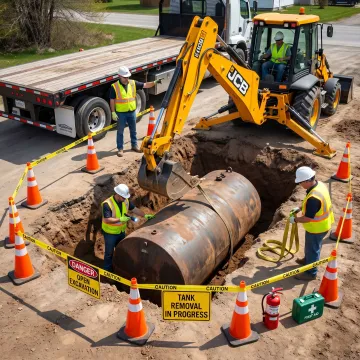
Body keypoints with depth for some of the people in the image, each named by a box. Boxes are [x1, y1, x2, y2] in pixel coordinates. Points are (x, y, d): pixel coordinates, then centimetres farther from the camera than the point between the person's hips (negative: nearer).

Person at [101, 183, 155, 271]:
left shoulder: (125, 201, -7)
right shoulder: (107, 204, -28)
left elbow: (135, 209, 4)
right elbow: (107, 220, -32)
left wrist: (145, 215, -5)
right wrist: (120, 219, -35)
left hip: (121, 231, 7)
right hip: (110, 233, -7)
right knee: (109, 253, 9)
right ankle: (107, 271, 27)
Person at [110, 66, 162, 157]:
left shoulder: (133, 83, -1)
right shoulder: (114, 87, -11)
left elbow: (145, 85, -2)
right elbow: (112, 101, -8)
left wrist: (155, 82, -17)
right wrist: (113, 113, -11)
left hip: (132, 112, 4)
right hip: (121, 113, -4)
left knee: (133, 130, 16)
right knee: (120, 132, 6)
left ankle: (134, 146, 32)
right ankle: (120, 149, 16)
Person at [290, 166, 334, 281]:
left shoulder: (313, 197, -39)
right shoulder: (320, 184, -9)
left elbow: (307, 218, -30)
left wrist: (295, 219, -14)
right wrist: (300, 208, 7)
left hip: (316, 228, -9)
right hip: (322, 224, 9)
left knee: (312, 249, 12)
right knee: (311, 246, 31)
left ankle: (311, 273, 31)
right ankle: (308, 260, 54)